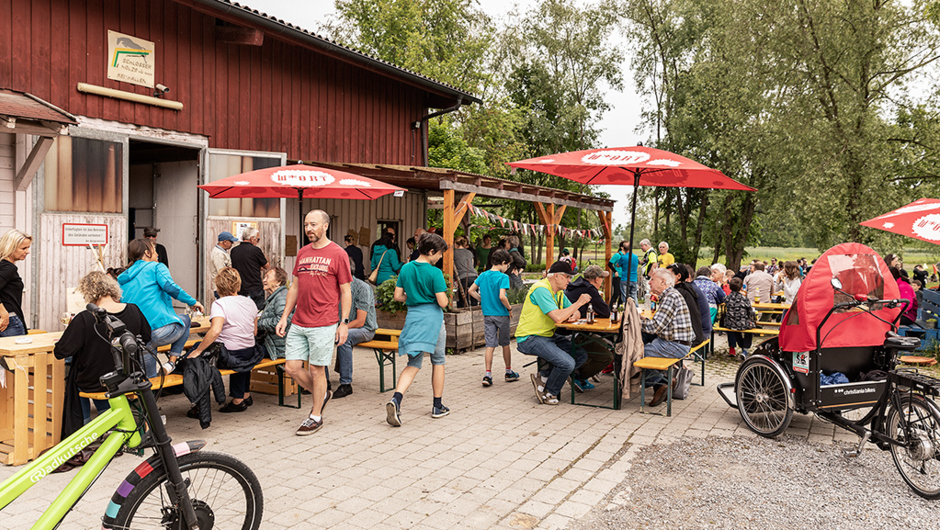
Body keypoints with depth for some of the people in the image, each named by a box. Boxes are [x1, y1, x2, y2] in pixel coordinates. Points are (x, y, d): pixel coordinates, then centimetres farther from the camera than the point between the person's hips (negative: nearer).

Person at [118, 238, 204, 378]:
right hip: (160, 328, -5)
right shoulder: (155, 267, 5)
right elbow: (169, 287, -13)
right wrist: (192, 302, -5)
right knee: (185, 319, 27)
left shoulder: (122, 279, 22)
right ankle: (172, 362, 14)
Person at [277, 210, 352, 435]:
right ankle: (322, 394, 31)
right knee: (292, 367, 6)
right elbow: (294, 287, 17)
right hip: (298, 324, 6)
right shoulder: (302, 253, 12)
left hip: (323, 325, -6)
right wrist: (284, 317, 12)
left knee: (316, 369, 2)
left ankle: (316, 416, 20)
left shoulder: (337, 254, -5)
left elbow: (346, 291, -5)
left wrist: (344, 323, -9)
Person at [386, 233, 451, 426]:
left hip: (413, 317, 4)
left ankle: (396, 399, -17)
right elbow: (443, 302, -14)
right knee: (438, 361, 13)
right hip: (432, 318, -4)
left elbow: (398, 296, 7)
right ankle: (438, 406, 21)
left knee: (414, 363, 7)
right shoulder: (435, 273, -11)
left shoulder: (406, 269, 5)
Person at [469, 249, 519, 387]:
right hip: (501, 314, -4)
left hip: (487, 314, 4)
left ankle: (487, 375, -4)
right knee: (505, 344, 12)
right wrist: (509, 308, -10)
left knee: (490, 345, 4)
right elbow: (502, 296, -24)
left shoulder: (483, 275, 4)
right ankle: (509, 373, 25)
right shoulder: (503, 277, -14)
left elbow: (471, 290, 7)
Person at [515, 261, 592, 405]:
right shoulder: (541, 289, -19)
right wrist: (578, 303, -19)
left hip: (548, 336, 10)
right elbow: (558, 317, -28)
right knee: (567, 363, -24)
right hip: (530, 339, -10)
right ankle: (548, 393, 3)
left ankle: (543, 376, 2)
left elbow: (575, 311, 18)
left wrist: (575, 315, -7)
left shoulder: (559, 292, 12)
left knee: (581, 355, -1)